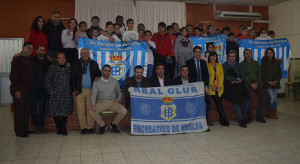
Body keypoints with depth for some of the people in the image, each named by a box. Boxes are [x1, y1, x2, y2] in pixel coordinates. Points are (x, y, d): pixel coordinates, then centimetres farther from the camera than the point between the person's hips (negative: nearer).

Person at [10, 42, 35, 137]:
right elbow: (13, 75, -11)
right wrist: (16, 90, -17)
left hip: (28, 88, 7)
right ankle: (19, 131, 5)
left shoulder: (30, 60, 16)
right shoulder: (17, 59, -5)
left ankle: (24, 128, 20)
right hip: (20, 88, -7)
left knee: (27, 110, 10)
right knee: (19, 110, -3)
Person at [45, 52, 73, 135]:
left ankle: (64, 128, 6)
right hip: (55, 93, -2)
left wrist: (71, 90, 6)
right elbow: (47, 80, 0)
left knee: (65, 111, -2)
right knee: (55, 111, 0)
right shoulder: (52, 68, 4)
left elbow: (71, 81, 16)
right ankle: (58, 128, 12)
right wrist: (51, 91, -7)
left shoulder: (68, 68, 13)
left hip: (66, 94, 2)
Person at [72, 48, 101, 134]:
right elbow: (73, 78, 8)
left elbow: (99, 73, 21)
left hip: (91, 90, 1)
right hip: (80, 90, 0)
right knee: (81, 109, -2)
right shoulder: (76, 64, 11)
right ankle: (83, 127, 7)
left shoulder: (94, 64, 14)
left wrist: (97, 77, -4)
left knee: (90, 109, -1)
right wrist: (74, 90, 0)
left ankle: (90, 127, 7)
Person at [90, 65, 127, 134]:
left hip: (112, 102, 1)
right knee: (92, 112, -30)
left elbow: (119, 93, 17)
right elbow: (93, 95, -2)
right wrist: (93, 105, -21)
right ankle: (102, 125, 1)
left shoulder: (115, 81, 10)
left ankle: (113, 124, 3)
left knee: (123, 111, -27)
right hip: (101, 102, 0)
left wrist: (118, 99, -5)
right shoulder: (96, 82, 5)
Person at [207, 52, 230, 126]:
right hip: (212, 88, -3)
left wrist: (220, 86, -4)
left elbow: (222, 76, 9)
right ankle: (224, 120, -11)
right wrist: (212, 85, -9)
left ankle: (222, 120, 5)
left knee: (219, 103, -3)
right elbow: (207, 77, 1)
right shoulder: (207, 65, 7)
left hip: (219, 87, 3)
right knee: (218, 103, -13)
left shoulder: (219, 65, 18)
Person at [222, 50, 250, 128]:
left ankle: (244, 117, 1)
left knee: (247, 97, -16)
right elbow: (226, 77, -6)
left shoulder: (238, 65, 20)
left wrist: (237, 81, -9)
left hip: (239, 84, 4)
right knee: (234, 101, -23)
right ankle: (240, 120, -16)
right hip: (229, 85, -4)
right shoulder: (224, 65, 6)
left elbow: (242, 76, 10)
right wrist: (237, 79, -7)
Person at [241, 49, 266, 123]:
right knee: (249, 96, -30)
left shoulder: (256, 63, 17)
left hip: (256, 83, 4)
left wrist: (256, 83, -7)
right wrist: (251, 84, -13)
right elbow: (243, 76, -4)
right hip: (247, 83, -3)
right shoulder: (242, 64, 5)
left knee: (262, 95, -20)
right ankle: (249, 116, -23)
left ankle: (259, 116, -13)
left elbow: (259, 74, 10)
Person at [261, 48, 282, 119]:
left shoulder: (277, 62, 11)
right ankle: (270, 113, 2)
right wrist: (268, 81, -9)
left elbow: (280, 72, 10)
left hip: (275, 83, 3)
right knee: (272, 97, -13)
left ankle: (275, 113, 8)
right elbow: (262, 73, -2)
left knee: (275, 98, -2)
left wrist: (276, 80, -4)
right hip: (267, 83, -3)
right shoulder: (264, 62, 1)